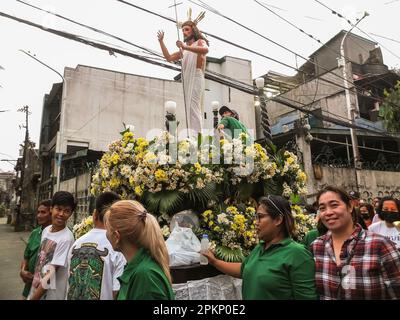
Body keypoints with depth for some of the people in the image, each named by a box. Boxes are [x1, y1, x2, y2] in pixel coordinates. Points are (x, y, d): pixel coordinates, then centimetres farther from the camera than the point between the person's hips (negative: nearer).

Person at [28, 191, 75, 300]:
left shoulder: (66, 238, -24)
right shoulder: (46, 230, -1)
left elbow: (51, 273, -21)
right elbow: (40, 259, 9)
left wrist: (33, 298, -14)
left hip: (51, 294, -6)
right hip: (35, 288, 6)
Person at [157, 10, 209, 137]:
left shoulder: (200, 42, 6)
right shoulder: (184, 49, 27)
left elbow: (205, 50, -19)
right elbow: (169, 58, 27)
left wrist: (185, 47, -28)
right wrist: (161, 42, 20)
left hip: (196, 79, -8)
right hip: (186, 80, 8)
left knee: (193, 108, -21)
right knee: (190, 109, 5)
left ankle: (196, 137, -26)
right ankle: (194, 136, 7)